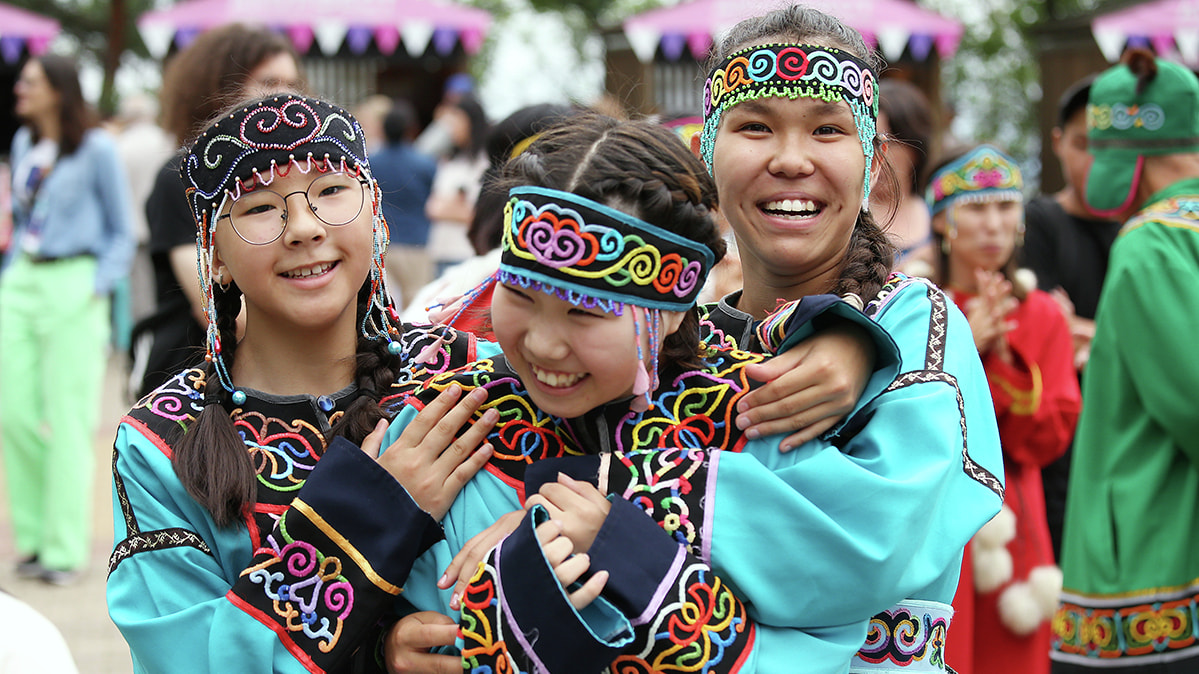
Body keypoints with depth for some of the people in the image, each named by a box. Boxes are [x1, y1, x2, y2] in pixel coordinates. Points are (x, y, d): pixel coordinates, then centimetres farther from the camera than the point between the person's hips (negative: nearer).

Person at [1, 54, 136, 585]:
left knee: (66, 419, -4)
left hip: (73, 287, -6)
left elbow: (121, 232, -1)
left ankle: (65, 549, 2)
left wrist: (98, 287, -11)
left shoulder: (96, 149, -5)